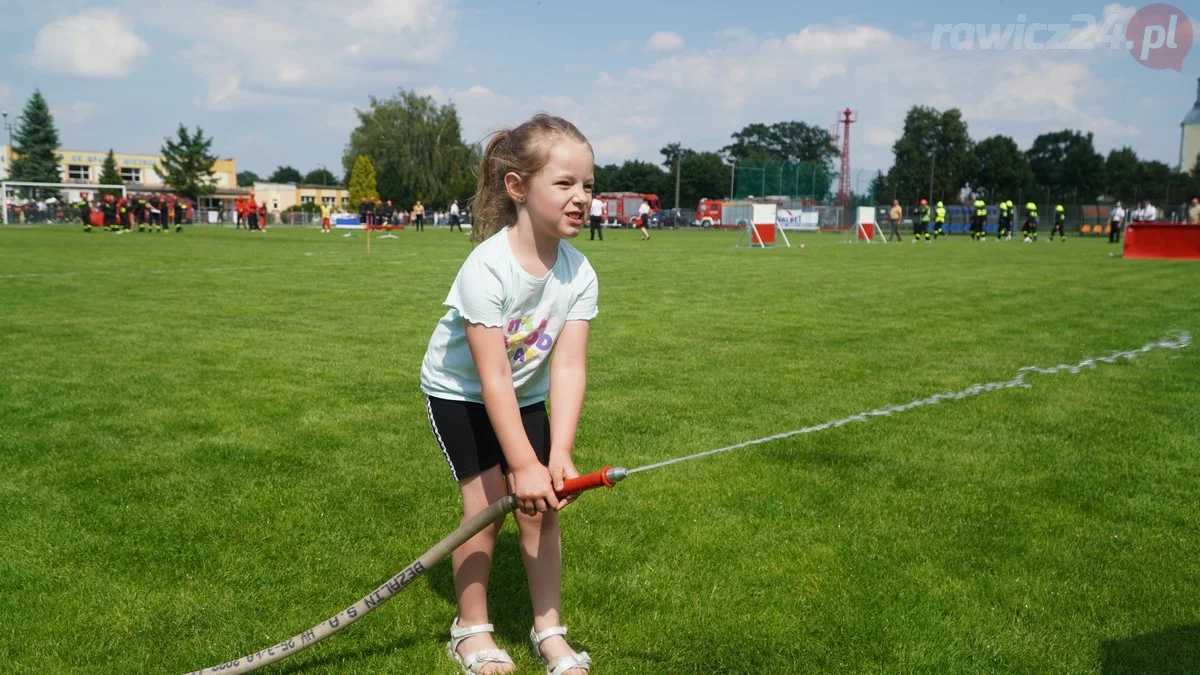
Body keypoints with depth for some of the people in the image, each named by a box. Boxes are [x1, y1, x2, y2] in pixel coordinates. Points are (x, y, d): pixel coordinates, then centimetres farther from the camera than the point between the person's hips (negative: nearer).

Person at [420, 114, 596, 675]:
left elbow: (568, 368, -23)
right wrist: (523, 464, -33)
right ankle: (471, 629, 12)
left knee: (541, 503, 0)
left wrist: (559, 456, -32)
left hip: (526, 393, 5)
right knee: (487, 502, -10)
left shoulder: (579, 274, -19)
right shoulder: (487, 268, -34)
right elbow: (493, 378, -33)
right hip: (458, 391, -4)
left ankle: (549, 629, 16)